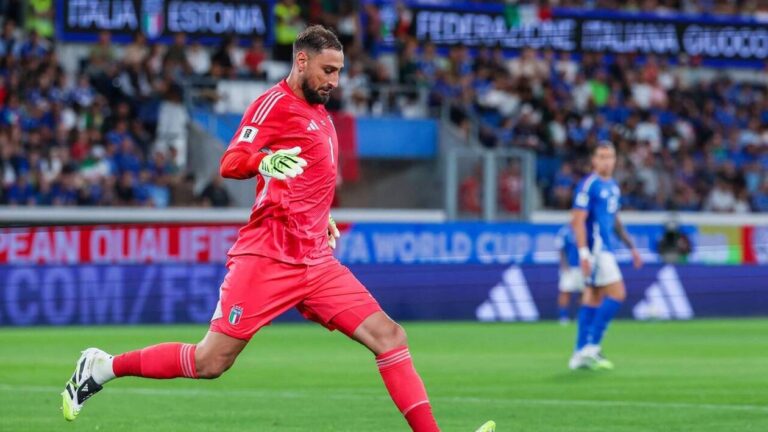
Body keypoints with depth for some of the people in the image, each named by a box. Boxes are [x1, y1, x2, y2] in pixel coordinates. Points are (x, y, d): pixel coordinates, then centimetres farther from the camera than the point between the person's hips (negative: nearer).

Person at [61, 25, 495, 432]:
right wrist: (264, 160, -40)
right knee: (210, 362, -7)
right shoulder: (276, 103, -7)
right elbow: (230, 163, -20)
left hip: (317, 261, 7)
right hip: (267, 258, -7)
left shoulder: (320, 114, 18)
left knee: (389, 336, -6)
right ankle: (103, 367, 11)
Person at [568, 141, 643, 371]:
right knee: (617, 293, -13)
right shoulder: (588, 185, -12)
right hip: (595, 249, -9)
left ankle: (580, 355, 9)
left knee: (593, 298, 8)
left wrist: (631, 247, 23)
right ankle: (591, 347, -12)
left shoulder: (613, 186, 15)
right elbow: (578, 221, -16)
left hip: (605, 250, 9)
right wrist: (584, 253, -24)